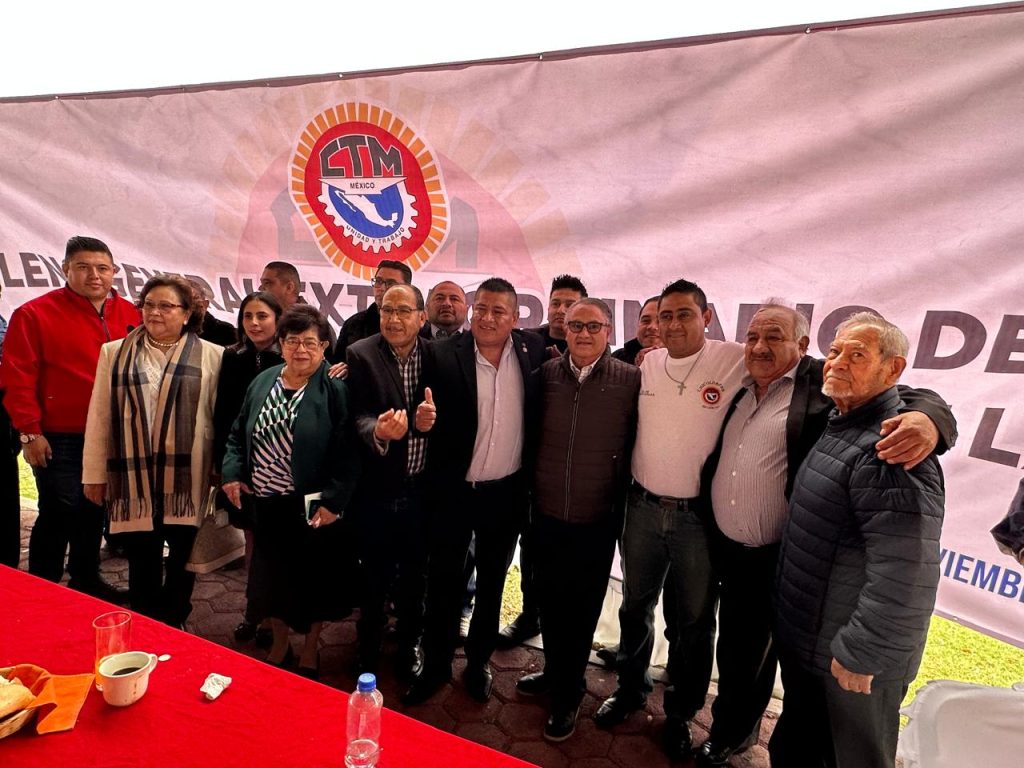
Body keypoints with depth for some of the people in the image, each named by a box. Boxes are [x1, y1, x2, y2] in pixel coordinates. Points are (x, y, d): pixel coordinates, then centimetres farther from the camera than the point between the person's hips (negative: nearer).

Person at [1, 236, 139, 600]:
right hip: (60, 439, -4)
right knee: (59, 514, 3)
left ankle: (86, 579, 34)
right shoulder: (35, 313, -7)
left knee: (94, 511, 17)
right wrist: (30, 431, -12)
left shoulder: (131, 314, 5)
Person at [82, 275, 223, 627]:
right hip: (134, 476, 2)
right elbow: (99, 416, 6)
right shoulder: (114, 353, 6)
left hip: (186, 477, -1)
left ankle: (174, 626, 31)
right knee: (141, 560, 12)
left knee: (182, 556, 10)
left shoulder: (210, 356, 0)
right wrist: (95, 473, 5)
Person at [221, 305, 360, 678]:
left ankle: (310, 652, 35)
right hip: (266, 504, 5)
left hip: (311, 508, -5)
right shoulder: (263, 382, 5)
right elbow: (239, 434, 13)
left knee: (314, 580, 12)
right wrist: (232, 472, 1)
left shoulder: (335, 390, -13)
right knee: (273, 578, 19)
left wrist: (332, 500, -21)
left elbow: (347, 452, -16)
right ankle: (279, 647, 42)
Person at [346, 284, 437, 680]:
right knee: (374, 578, 14)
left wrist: (430, 420, -19)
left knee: (415, 576, 18)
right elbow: (359, 415, -16)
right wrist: (378, 431, -38)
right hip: (377, 489, -2)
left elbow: (441, 409, 3)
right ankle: (368, 655, 37)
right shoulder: (360, 355, -10)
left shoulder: (435, 356, -1)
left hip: (421, 490, 3)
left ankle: (409, 647, 40)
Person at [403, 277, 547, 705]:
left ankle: (478, 662, 39)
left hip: (507, 491, 2)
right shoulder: (445, 355, -12)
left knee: (491, 582, 18)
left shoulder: (533, 349, -3)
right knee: (444, 580, 14)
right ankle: (436, 665, 35)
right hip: (454, 490, -2)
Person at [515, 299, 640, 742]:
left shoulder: (630, 381, -11)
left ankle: (568, 693, 38)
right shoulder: (546, 375, -3)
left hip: (597, 522, -2)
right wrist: (530, 496, 9)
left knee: (581, 609, 14)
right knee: (549, 600, 20)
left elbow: (638, 449, -4)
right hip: (546, 515, 3)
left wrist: (624, 509, -1)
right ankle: (554, 671, 47)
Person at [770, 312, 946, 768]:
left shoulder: (889, 450, -25)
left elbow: (905, 576, -29)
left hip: (851, 661, -8)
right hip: (802, 639, 8)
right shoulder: (836, 426, 5)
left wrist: (861, 653, -22)